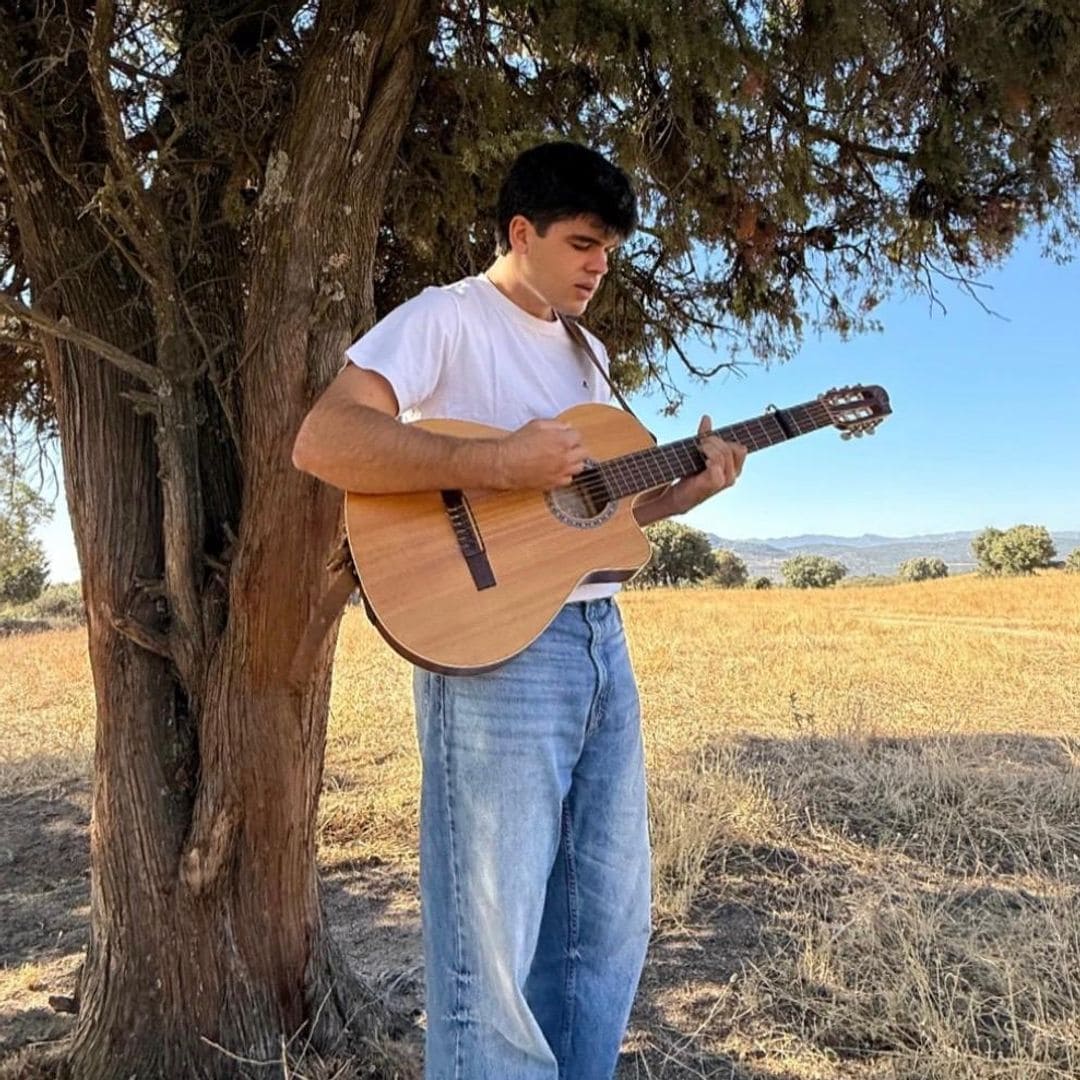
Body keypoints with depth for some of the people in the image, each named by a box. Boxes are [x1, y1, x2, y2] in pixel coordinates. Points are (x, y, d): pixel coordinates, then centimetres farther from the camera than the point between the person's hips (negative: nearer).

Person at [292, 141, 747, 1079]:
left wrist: (690, 487, 7)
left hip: (599, 638, 8)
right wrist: (499, 463, -23)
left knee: (612, 921, 16)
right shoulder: (446, 318, -5)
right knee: (495, 943, -2)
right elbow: (322, 442, -19)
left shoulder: (585, 351, 21)